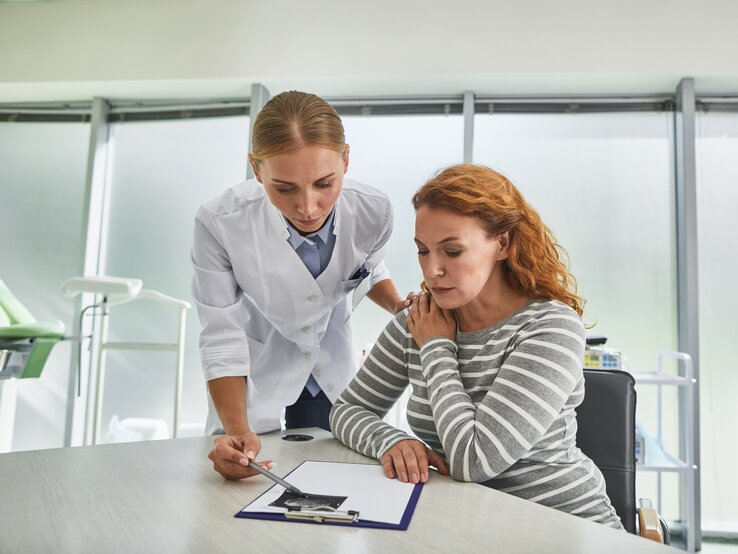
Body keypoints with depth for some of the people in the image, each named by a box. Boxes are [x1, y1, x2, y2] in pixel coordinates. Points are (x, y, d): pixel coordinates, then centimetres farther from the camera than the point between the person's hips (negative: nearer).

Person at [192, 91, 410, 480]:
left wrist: (400, 307, -16)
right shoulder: (220, 224, -33)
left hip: (331, 368, 2)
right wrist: (237, 431, -34)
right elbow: (222, 339, -23)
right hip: (254, 371, -2)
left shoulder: (372, 212, -25)